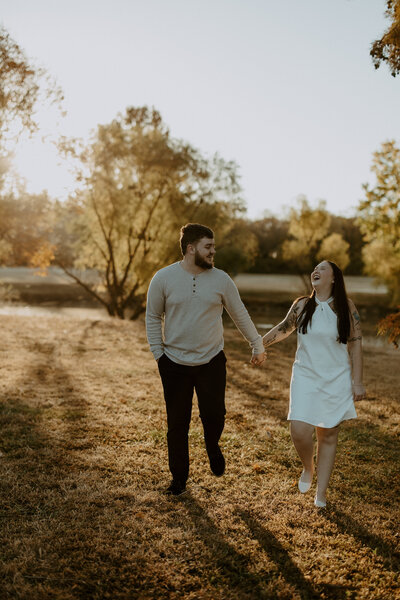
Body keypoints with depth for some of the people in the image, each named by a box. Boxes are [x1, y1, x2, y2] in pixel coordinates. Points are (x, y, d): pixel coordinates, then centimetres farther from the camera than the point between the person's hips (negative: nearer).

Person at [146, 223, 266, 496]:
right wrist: (158, 353, 0)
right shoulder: (164, 278, -5)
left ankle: (212, 446, 35)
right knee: (177, 424, 7)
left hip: (212, 361, 1)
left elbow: (240, 314, 9)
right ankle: (179, 478, 26)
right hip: (175, 363, 0)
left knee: (215, 415, -2)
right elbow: (153, 317, 4)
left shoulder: (220, 279, -1)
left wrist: (258, 345, 12)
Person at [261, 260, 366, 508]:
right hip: (305, 377, 1)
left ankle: (321, 491, 20)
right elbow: (283, 329, 18)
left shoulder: (346, 307, -3)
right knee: (299, 431, -10)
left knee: (328, 434, 6)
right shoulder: (301, 305, 1)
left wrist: (358, 382, -4)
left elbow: (355, 345, -1)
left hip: (336, 380, -1)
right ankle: (308, 468, 23)